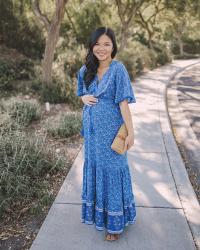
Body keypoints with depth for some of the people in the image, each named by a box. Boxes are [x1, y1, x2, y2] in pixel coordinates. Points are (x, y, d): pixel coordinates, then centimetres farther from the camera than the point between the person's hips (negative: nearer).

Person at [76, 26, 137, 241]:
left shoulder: (118, 69, -11)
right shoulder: (85, 70, 5)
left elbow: (123, 103, -14)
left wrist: (130, 132, -17)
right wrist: (85, 98, -4)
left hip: (111, 129, -6)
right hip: (91, 128, 6)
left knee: (112, 170, 3)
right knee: (93, 166, 16)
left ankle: (115, 222, 19)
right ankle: (96, 211, 37)